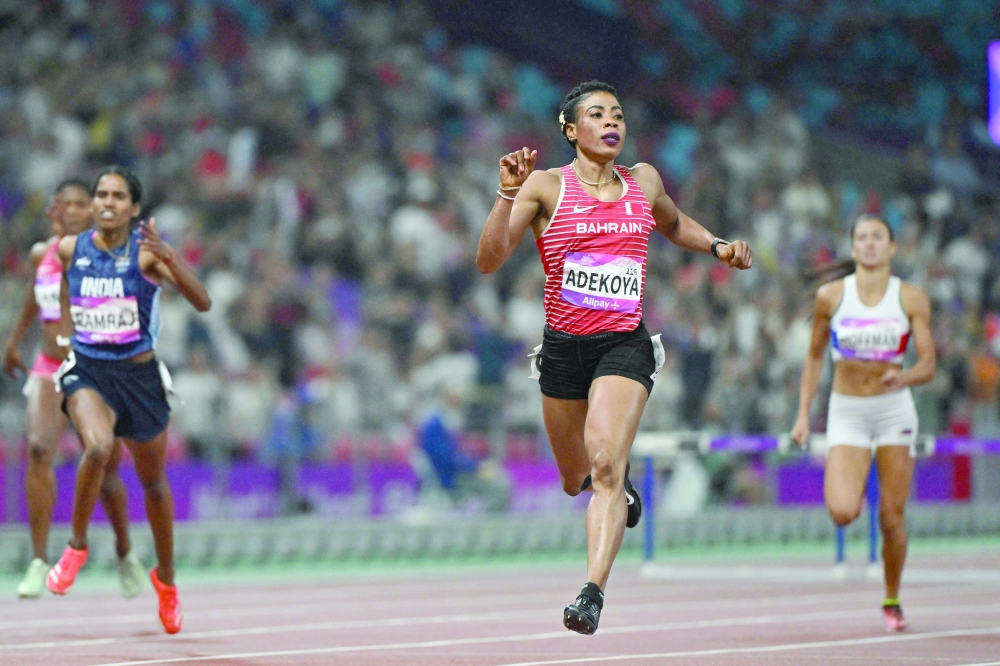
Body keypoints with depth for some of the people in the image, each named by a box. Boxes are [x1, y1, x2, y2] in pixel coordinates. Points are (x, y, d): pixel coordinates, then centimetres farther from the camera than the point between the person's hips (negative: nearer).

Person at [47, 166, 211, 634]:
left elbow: (203, 302, -25)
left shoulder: (147, 252, -12)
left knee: (153, 483, 15)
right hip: (87, 371, 0)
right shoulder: (71, 248, -3)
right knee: (97, 448, -31)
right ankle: (77, 547, -9)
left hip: (139, 376, 0)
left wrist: (168, 258, -37)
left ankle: (165, 577, 38)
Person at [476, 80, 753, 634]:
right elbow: (488, 261, -13)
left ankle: (593, 594, -29)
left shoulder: (643, 182, 7)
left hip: (625, 344, 0)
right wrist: (508, 195, -26)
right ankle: (620, 489, 52)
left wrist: (717, 246, 14)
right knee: (576, 481, 15)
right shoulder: (546, 186, -4)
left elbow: (673, 224, 31)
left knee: (605, 466, -22)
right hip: (563, 346, 0)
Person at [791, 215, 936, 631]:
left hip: (894, 409, 0)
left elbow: (927, 366, -4)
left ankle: (892, 601, 21)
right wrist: (803, 413, 4)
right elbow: (815, 356, 8)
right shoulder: (831, 296, -3)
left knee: (892, 518, 0)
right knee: (842, 513, -18)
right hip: (846, 410, 0)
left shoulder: (911, 298, -4)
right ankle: (854, 487, 20)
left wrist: (904, 378, -26)